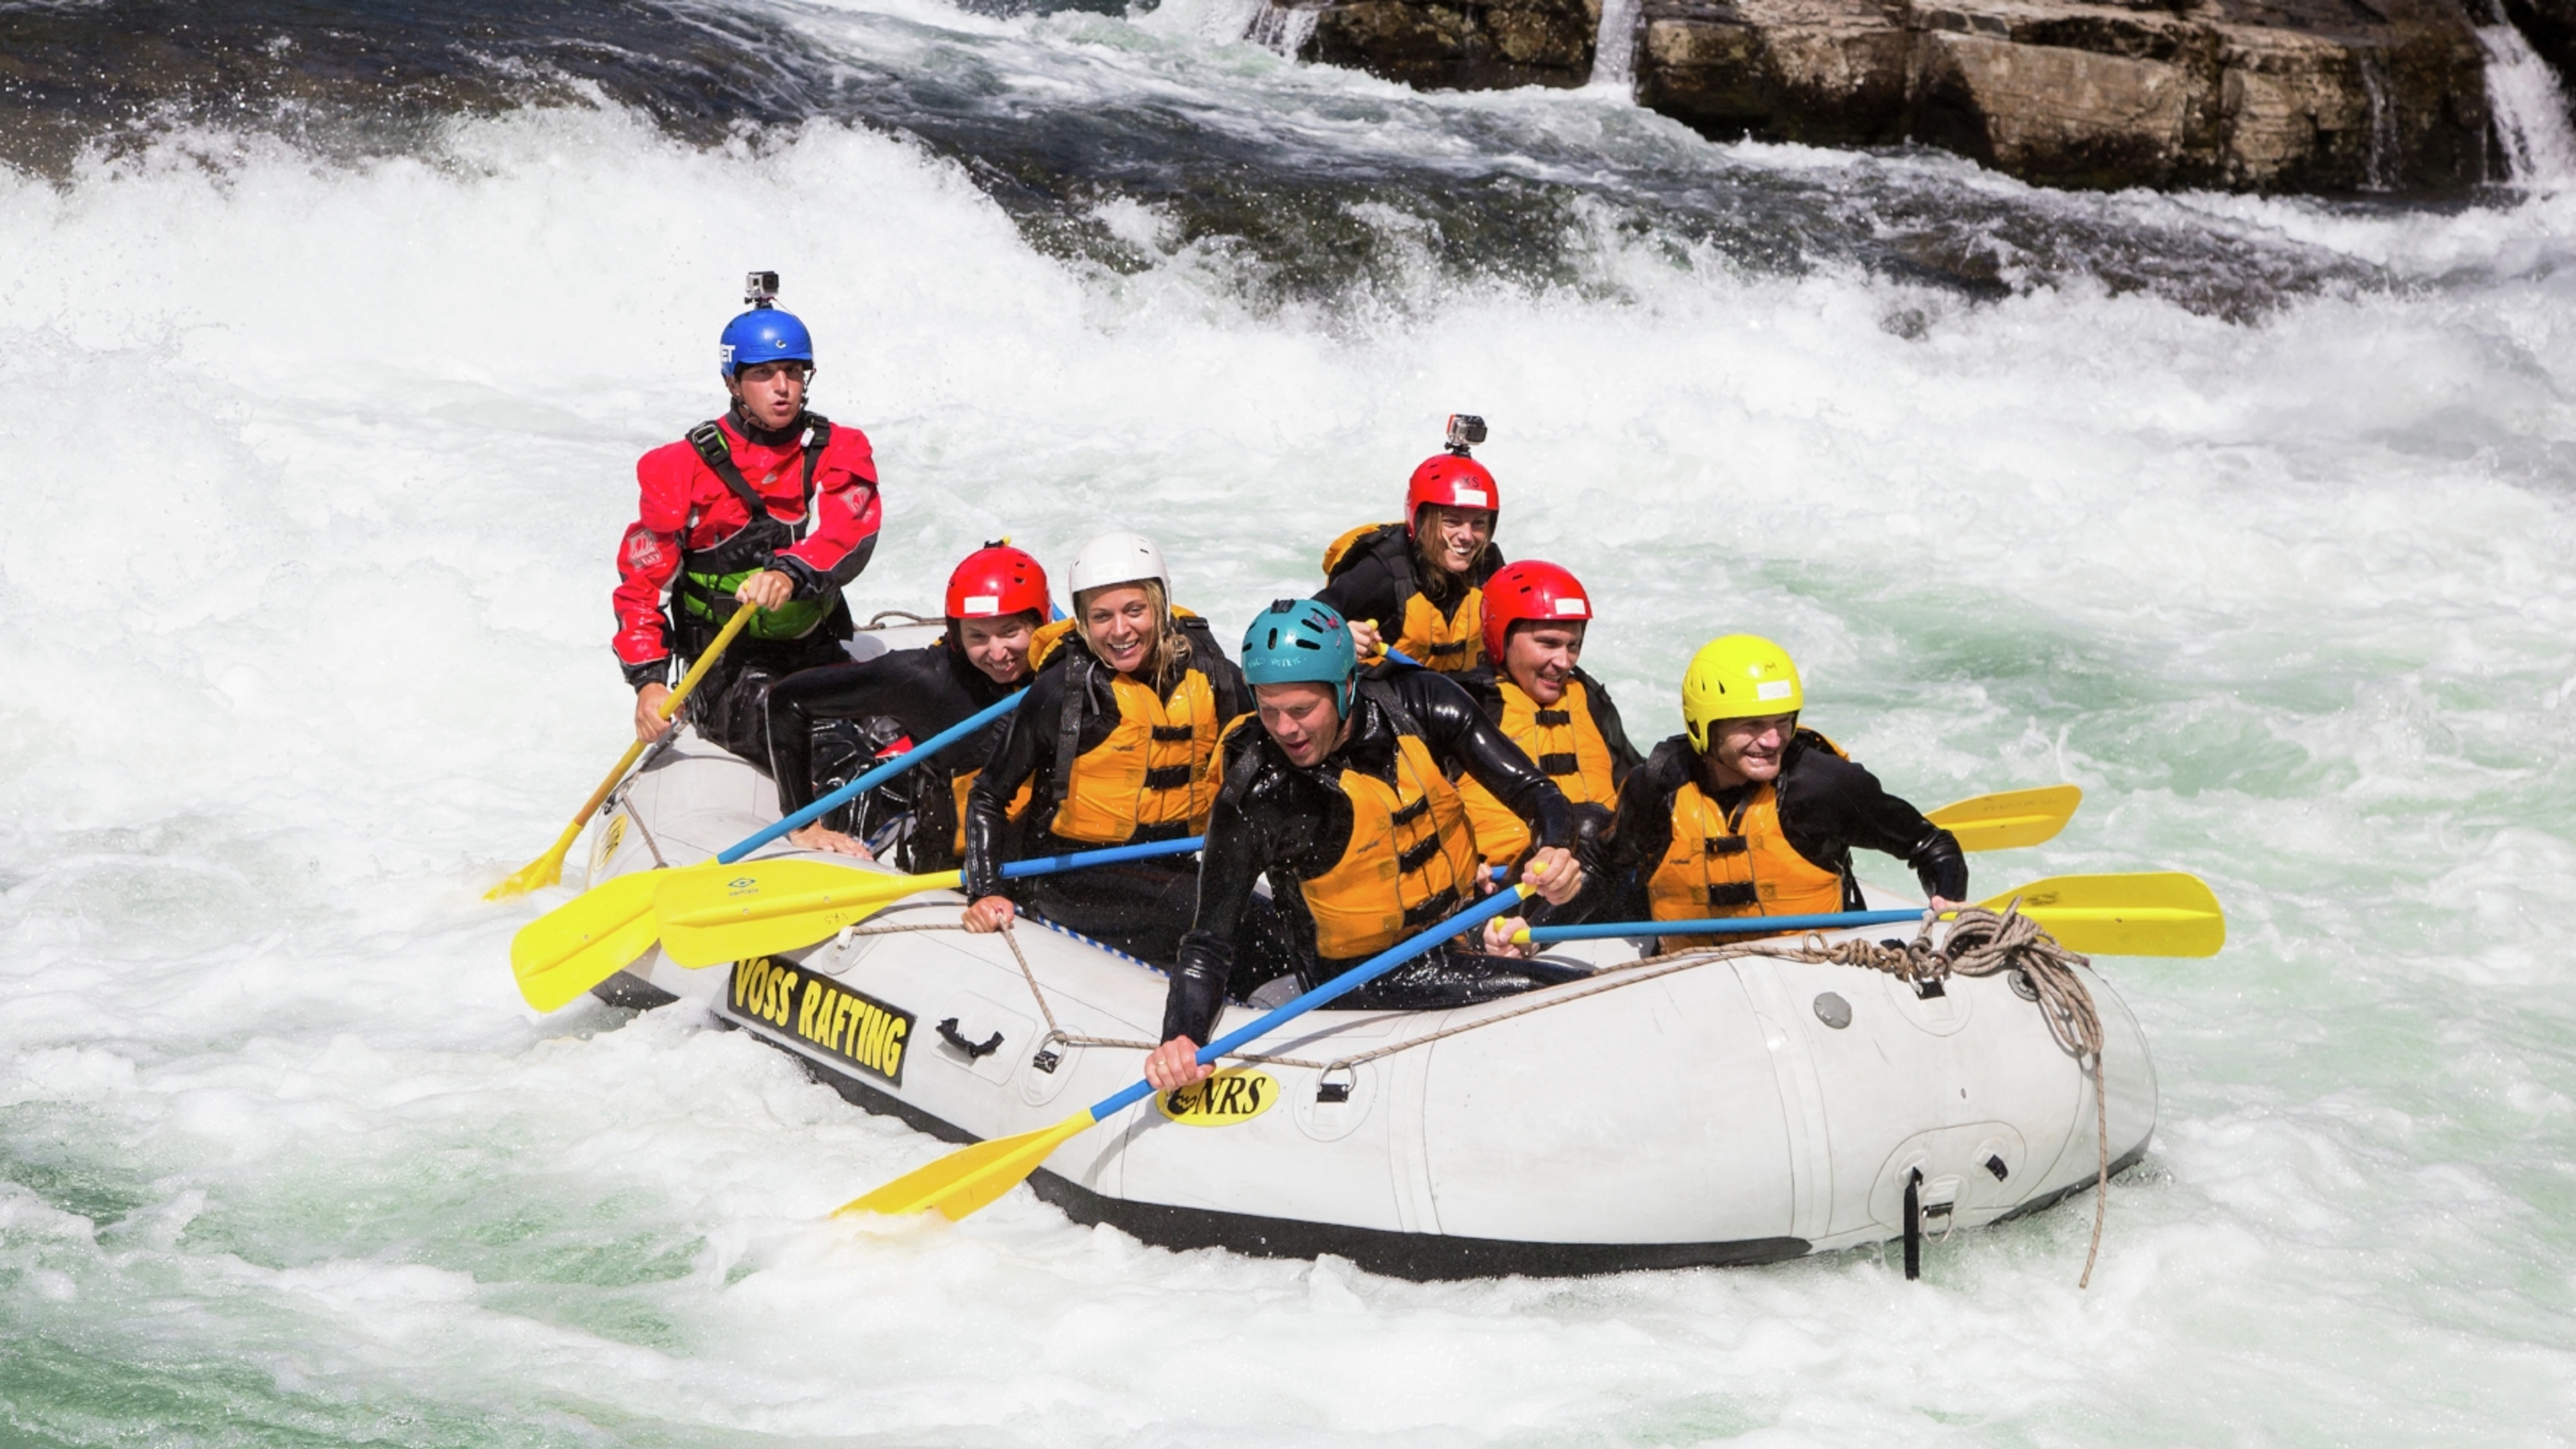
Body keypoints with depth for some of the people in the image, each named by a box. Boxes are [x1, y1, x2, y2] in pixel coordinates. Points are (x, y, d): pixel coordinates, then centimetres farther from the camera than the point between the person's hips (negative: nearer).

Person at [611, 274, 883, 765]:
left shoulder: (840, 453, 6)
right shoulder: (684, 467, 0)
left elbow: (850, 537, -14)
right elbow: (640, 582, 0)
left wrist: (791, 571, -37)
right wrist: (648, 679, -16)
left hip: (817, 655, 3)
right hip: (724, 667, -3)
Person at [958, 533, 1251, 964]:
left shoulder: (1207, 670, 0)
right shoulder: (1062, 690, -10)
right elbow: (988, 797, -2)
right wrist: (985, 892, -13)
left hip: (1175, 873, 5)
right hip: (1074, 884, -5)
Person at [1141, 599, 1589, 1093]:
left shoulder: (1416, 703, -12)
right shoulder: (1255, 800, -20)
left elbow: (1534, 791, -8)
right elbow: (1210, 943, -17)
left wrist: (1556, 848, -30)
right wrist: (1180, 1037, -35)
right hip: (1366, 975, -6)